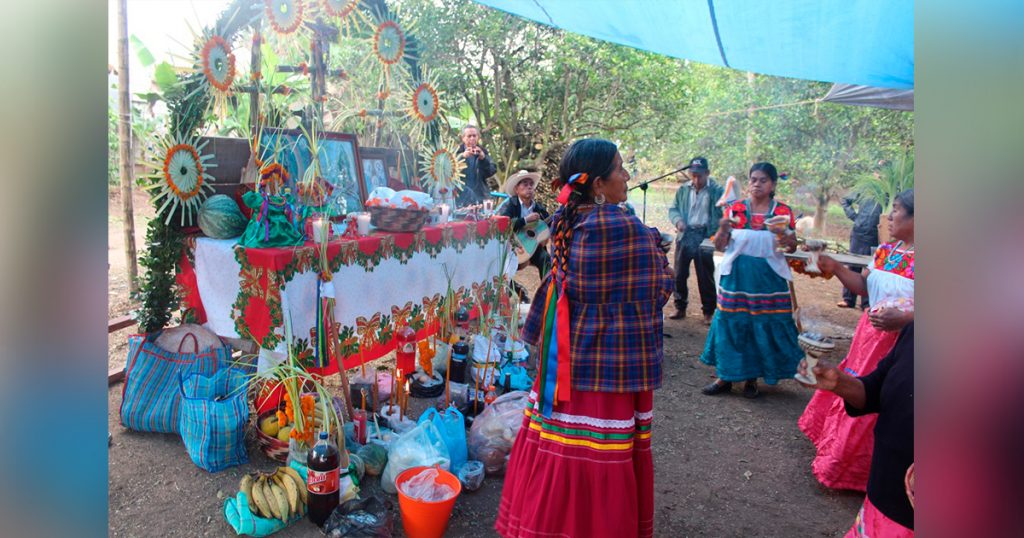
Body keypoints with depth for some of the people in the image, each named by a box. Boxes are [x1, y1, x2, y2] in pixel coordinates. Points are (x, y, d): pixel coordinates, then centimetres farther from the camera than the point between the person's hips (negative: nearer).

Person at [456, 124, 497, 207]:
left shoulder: (482, 152, 9)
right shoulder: (457, 152, 2)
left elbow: (492, 172, -2)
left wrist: (483, 158, -19)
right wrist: (463, 157, -27)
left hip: (480, 197, 2)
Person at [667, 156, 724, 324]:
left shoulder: (716, 191, -4)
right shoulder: (683, 190, 8)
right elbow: (673, 209, 13)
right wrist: (678, 220, -9)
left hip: (705, 237, -3)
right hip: (685, 236, 4)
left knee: (706, 277, 3)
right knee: (679, 274, 8)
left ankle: (709, 312, 16)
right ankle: (680, 308, 22)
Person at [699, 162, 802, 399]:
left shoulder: (783, 211, 3)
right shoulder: (736, 208, 3)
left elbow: (792, 247, 6)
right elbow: (719, 246, 1)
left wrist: (784, 235, -15)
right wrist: (723, 229, -19)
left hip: (768, 279, 0)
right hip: (736, 277, 0)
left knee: (763, 327, 4)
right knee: (730, 323, 2)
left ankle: (752, 378, 20)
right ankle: (725, 377, 15)